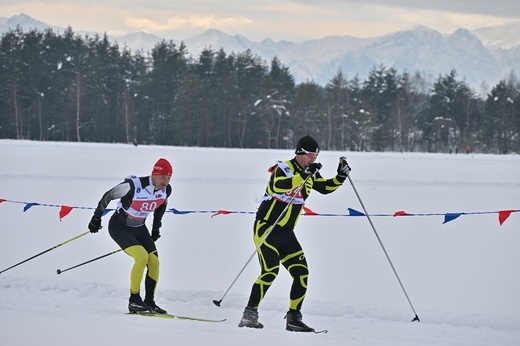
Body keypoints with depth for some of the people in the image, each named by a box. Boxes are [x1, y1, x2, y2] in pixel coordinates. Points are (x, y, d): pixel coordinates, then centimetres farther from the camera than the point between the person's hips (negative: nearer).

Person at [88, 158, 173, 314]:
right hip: (119, 227, -6)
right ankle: (134, 300, -13)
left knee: (154, 262, -6)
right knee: (142, 256, -24)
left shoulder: (166, 190, -12)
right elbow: (108, 196, -16)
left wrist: (156, 227, 18)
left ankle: (149, 302, 7)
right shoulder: (133, 185, -30)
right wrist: (96, 217, -7)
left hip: (139, 228, 6)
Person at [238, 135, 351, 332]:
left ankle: (293, 317, 7)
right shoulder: (283, 168, -13)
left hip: (286, 233, 8)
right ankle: (249, 314, -15)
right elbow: (280, 185, -33)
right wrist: (306, 174, -37)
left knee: (301, 273, -1)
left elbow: (326, 187, 19)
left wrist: (340, 176, 1)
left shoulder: (310, 174, 10)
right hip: (266, 228, -8)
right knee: (270, 271, -20)